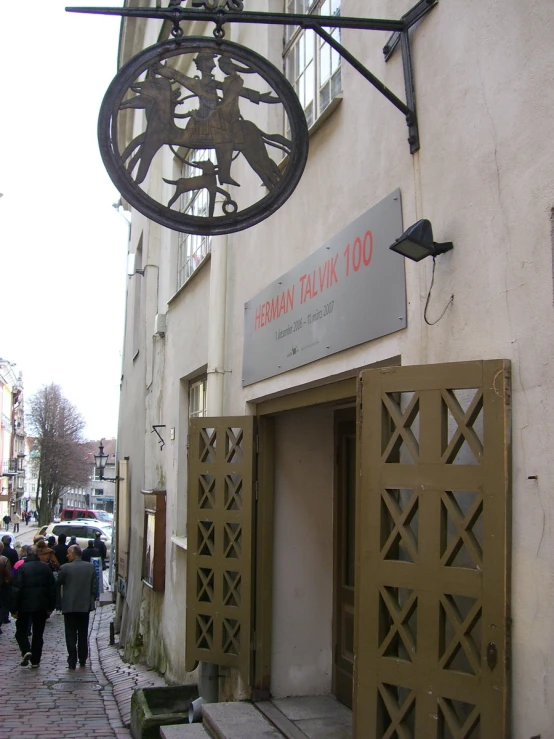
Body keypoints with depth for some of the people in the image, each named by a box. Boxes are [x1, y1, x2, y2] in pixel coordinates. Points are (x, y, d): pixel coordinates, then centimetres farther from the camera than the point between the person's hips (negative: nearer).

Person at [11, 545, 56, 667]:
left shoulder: (22, 568, -10)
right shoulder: (46, 568, 1)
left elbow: (17, 590, -12)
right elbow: (52, 588, 4)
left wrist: (14, 609, -6)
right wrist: (50, 607, 11)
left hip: (25, 606, -3)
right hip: (41, 606, 3)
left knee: (21, 630, 12)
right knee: (38, 633, 10)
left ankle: (26, 651, -11)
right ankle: (35, 660, 11)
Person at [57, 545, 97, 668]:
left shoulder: (65, 568, -10)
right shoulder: (91, 567, -2)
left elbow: (58, 585, 0)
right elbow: (94, 587, 1)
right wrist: (92, 601, 11)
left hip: (69, 606, -3)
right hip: (85, 606, 3)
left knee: (71, 635, 4)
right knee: (83, 634, 14)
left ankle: (72, 661, 1)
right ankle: (82, 660, 19)